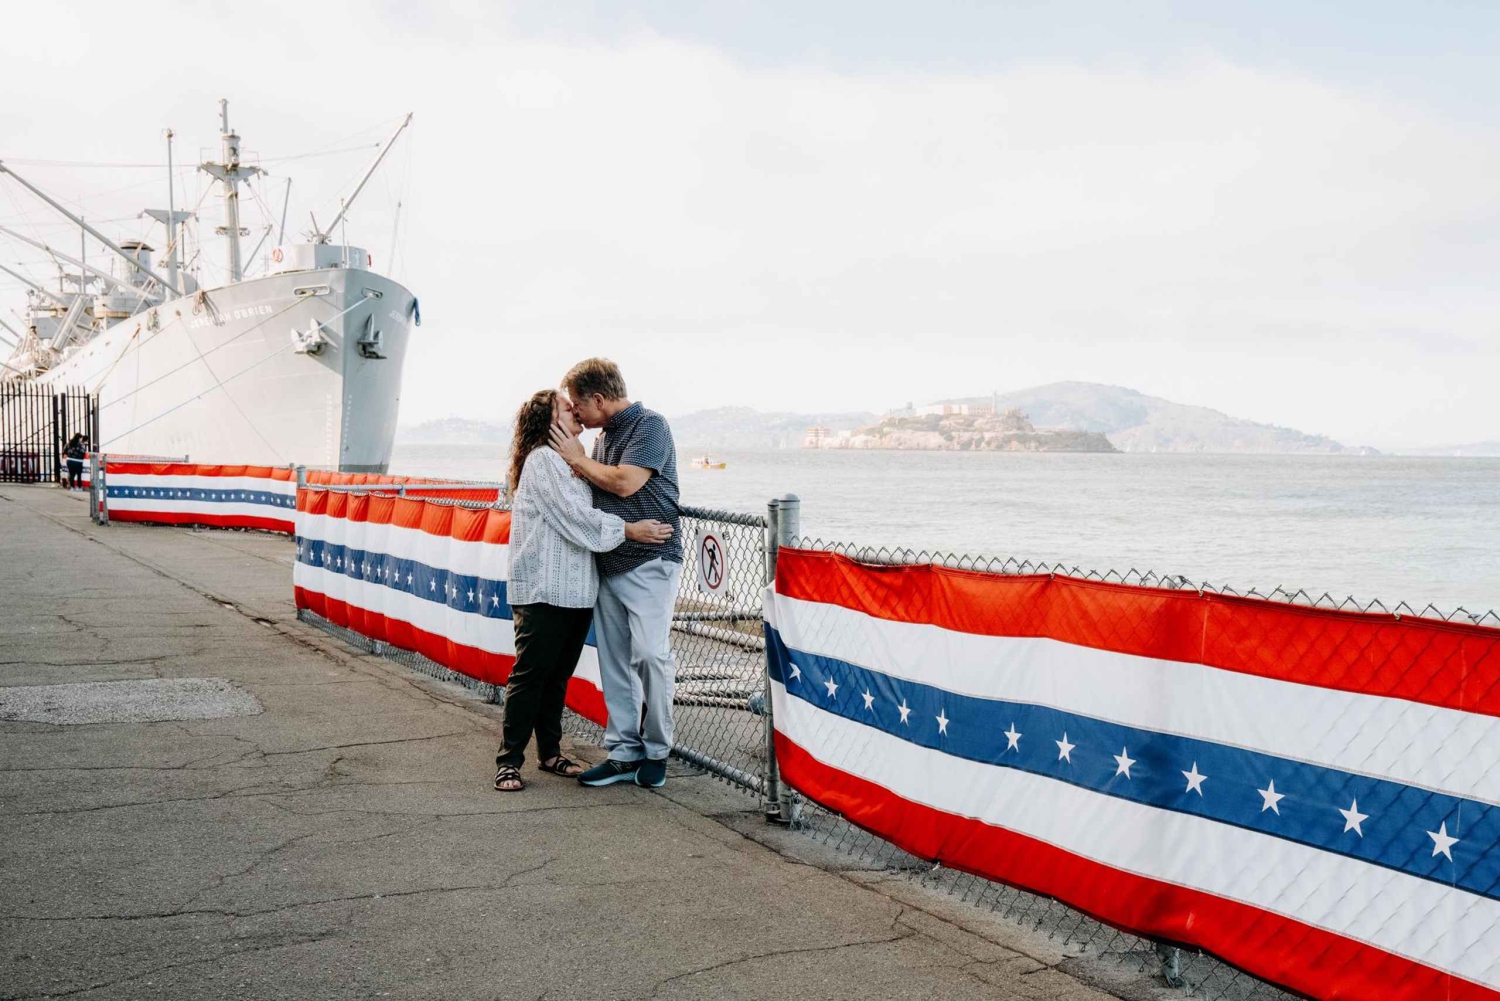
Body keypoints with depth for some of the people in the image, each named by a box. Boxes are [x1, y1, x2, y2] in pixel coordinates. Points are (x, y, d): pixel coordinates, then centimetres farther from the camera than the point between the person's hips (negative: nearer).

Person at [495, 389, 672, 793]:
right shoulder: (542, 459, -10)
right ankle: (509, 760, 0)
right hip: (541, 590, -9)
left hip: (574, 589, 9)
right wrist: (627, 529, -14)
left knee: (558, 675, 13)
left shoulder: (569, 460, 20)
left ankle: (550, 752, 22)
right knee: (530, 674, -5)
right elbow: (574, 517, -16)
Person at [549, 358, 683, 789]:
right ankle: (624, 752, 12)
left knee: (650, 653, -13)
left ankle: (656, 751, 1)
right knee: (614, 661, 6)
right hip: (608, 563, 8)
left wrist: (578, 459, -6)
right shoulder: (605, 437, 17)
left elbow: (625, 483, -18)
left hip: (649, 562, -8)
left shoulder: (650, 425, -8)